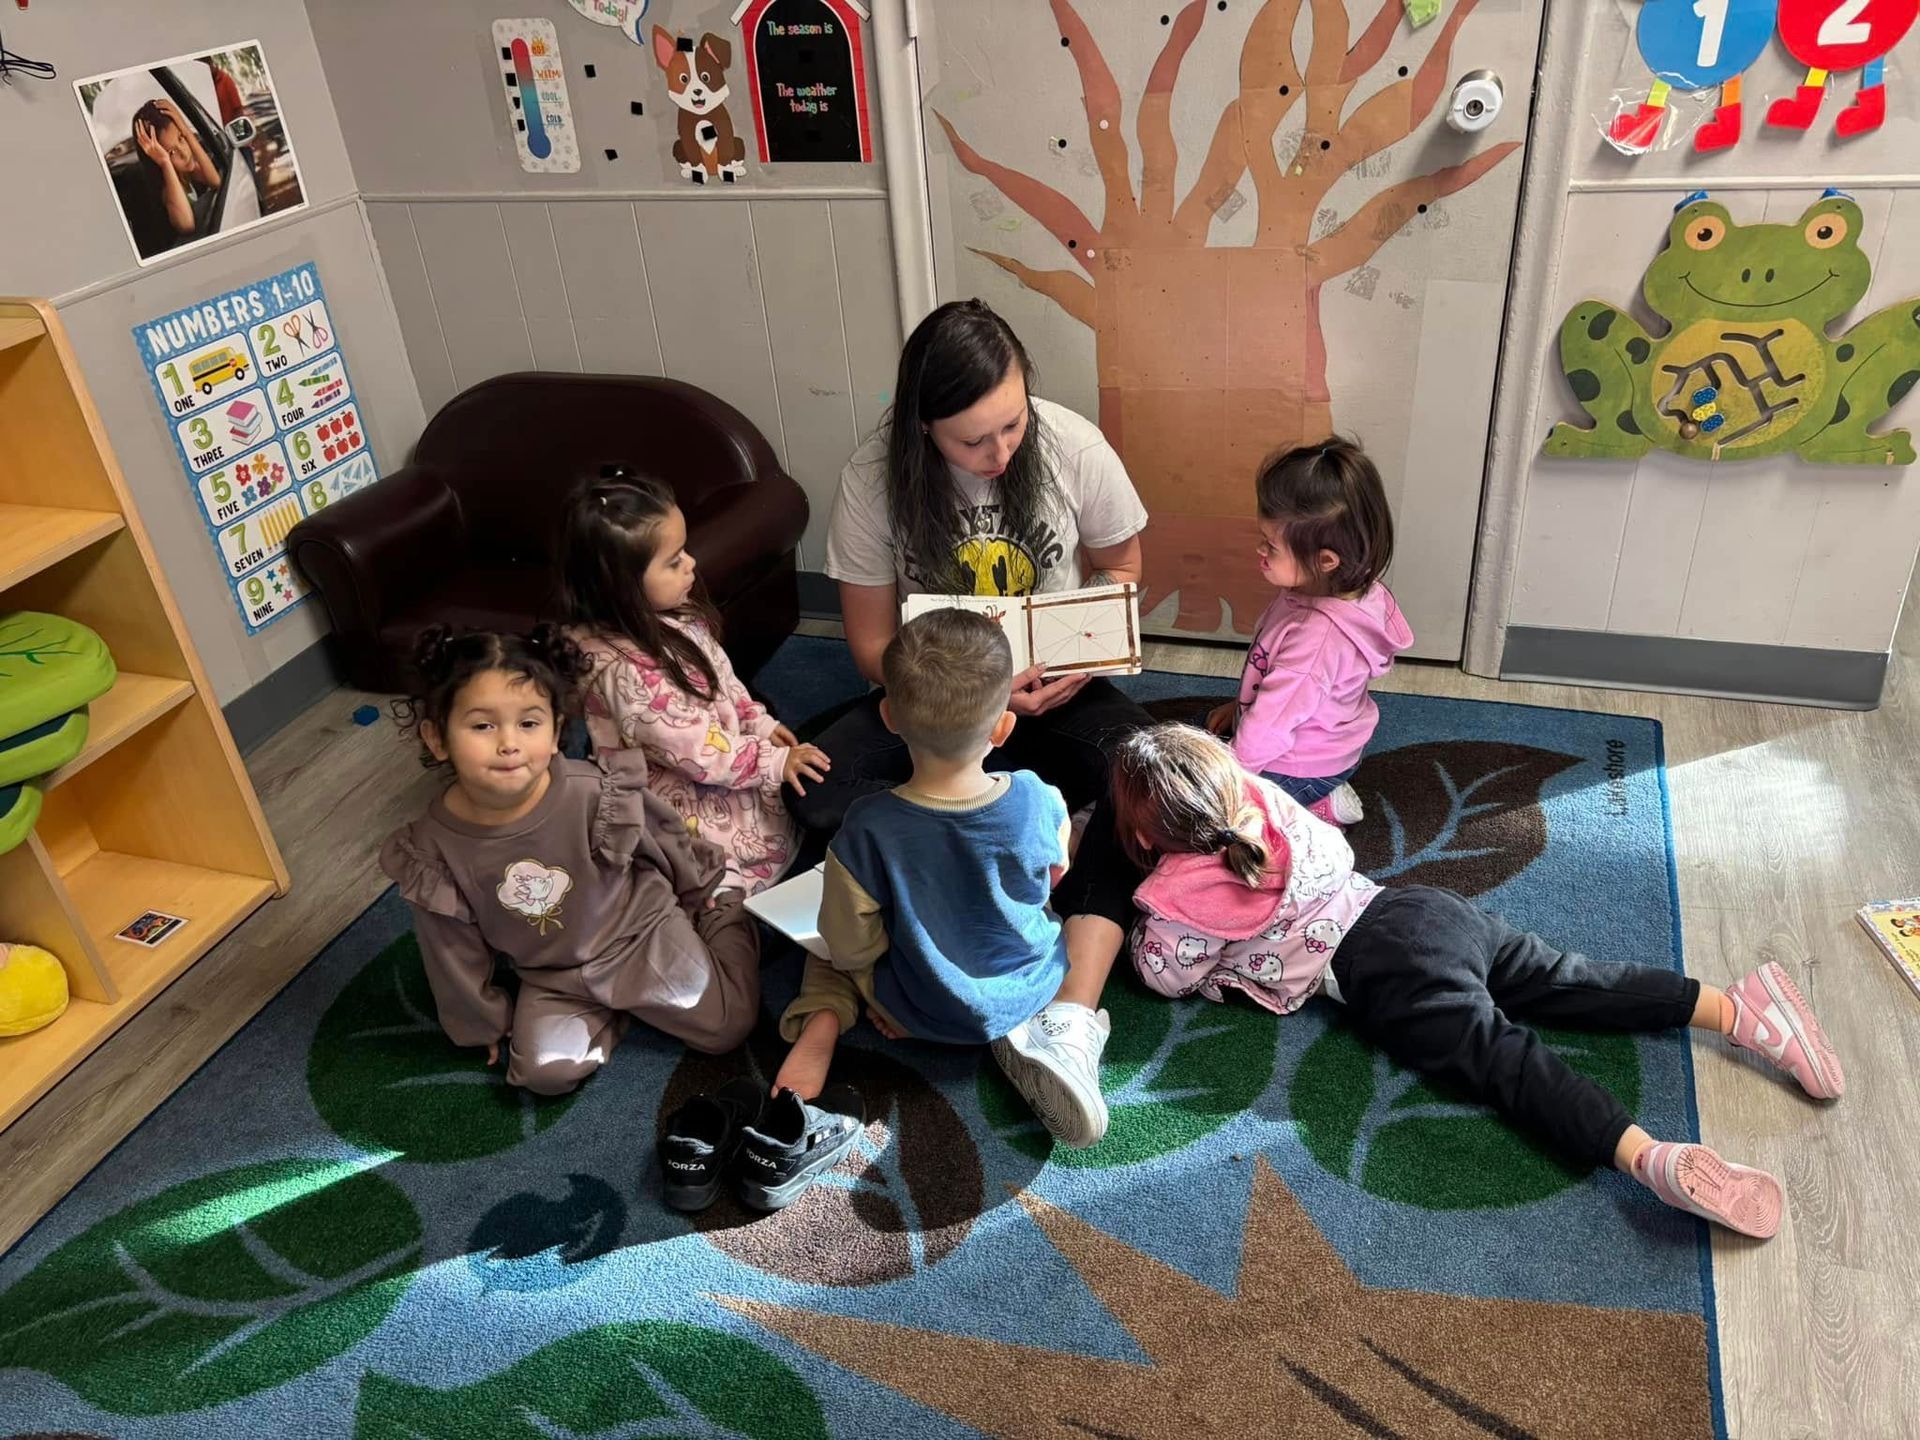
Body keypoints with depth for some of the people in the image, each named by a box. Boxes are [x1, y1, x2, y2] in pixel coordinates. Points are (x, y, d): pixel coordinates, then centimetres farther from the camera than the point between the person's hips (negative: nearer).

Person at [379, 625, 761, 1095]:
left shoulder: (599, 794, -29)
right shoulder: (433, 848, -21)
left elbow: (665, 838, -6)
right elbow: (453, 950, -4)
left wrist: (699, 893, 12)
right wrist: (487, 1023, 8)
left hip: (642, 933, -2)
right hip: (552, 979, 2)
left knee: (726, 1026, -3)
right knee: (543, 1070, -18)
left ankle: (723, 918, 22)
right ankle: (610, 1012, 11)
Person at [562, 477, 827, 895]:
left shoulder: (669, 614, -6)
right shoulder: (623, 668, -33)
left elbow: (720, 676, 11)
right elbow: (698, 752, -28)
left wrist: (760, 724, 2)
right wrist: (774, 763, -22)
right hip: (683, 800, -9)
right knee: (786, 829, -11)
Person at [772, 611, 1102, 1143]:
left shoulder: (869, 829, -30)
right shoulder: (1039, 801, -24)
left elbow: (851, 948, -17)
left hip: (922, 1015, -1)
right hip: (1035, 991, 2)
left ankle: (821, 1023, -1)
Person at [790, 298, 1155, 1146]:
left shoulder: (1074, 448, -14)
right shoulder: (874, 477, -16)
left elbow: (1120, 569, 3)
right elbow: (872, 643, -9)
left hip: (1053, 688, 0)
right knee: (819, 792, -28)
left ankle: (1071, 1022, -36)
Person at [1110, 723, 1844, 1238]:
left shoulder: (1176, 906, -5)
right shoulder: (1263, 797, 13)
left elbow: (1165, 974, 12)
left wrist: (1142, 928, 28)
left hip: (1389, 979, -7)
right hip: (1418, 905, 7)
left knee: (1504, 1058, -19)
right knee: (1575, 983, 9)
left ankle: (1647, 1156, -38)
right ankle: (1737, 1007, -1)